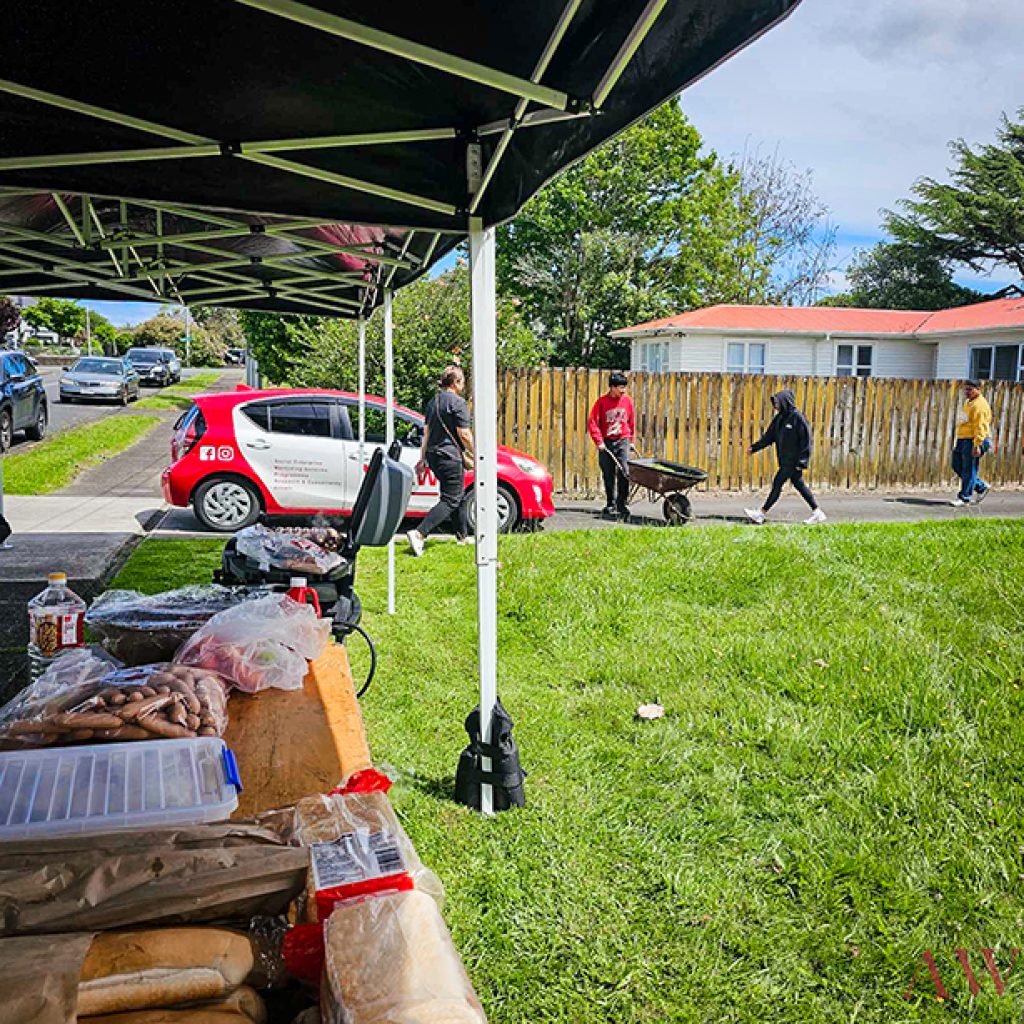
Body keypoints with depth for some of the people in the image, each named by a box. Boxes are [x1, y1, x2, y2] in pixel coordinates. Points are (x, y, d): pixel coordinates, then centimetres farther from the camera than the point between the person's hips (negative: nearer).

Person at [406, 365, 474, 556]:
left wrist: (423, 458, 21)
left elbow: (426, 433, 18)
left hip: (433, 455, 9)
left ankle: (462, 536, 28)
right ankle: (419, 533, -21)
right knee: (450, 500, -8)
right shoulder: (458, 402, -11)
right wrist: (475, 454, -2)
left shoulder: (433, 402, 15)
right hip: (450, 456, -9)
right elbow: (464, 434, -15)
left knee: (459, 496, 21)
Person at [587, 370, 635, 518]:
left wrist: (631, 440, 16)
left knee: (624, 472, -12)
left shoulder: (627, 400, 3)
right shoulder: (602, 401, -6)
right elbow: (592, 422, -7)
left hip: (623, 441, 1)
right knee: (608, 476, 6)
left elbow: (631, 421, 15)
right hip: (606, 443, -1)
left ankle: (622, 504, -7)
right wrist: (599, 441, -12)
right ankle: (610, 505, 18)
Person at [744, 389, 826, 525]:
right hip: (785, 460, 8)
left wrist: (802, 461, -17)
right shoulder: (779, 418, 9)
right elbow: (769, 436, 15)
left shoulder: (797, 417, -14)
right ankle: (817, 513, 21)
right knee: (798, 484, 12)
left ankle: (761, 514, -2)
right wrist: (754, 447, 7)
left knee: (777, 483, -6)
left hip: (793, 460, -8)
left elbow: (806, 440, -15)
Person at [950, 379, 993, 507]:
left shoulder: (979, 405, -15)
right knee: (957, 467, 14)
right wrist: (958, 441, 25)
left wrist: (977, 445, -27)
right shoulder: (968, 402, 17)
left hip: (973, 441, -10)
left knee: (968, 470, -4)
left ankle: (964, 497, 3)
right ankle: (981, 487, 26)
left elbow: (980, 427, -22)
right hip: (963, 440, 10)